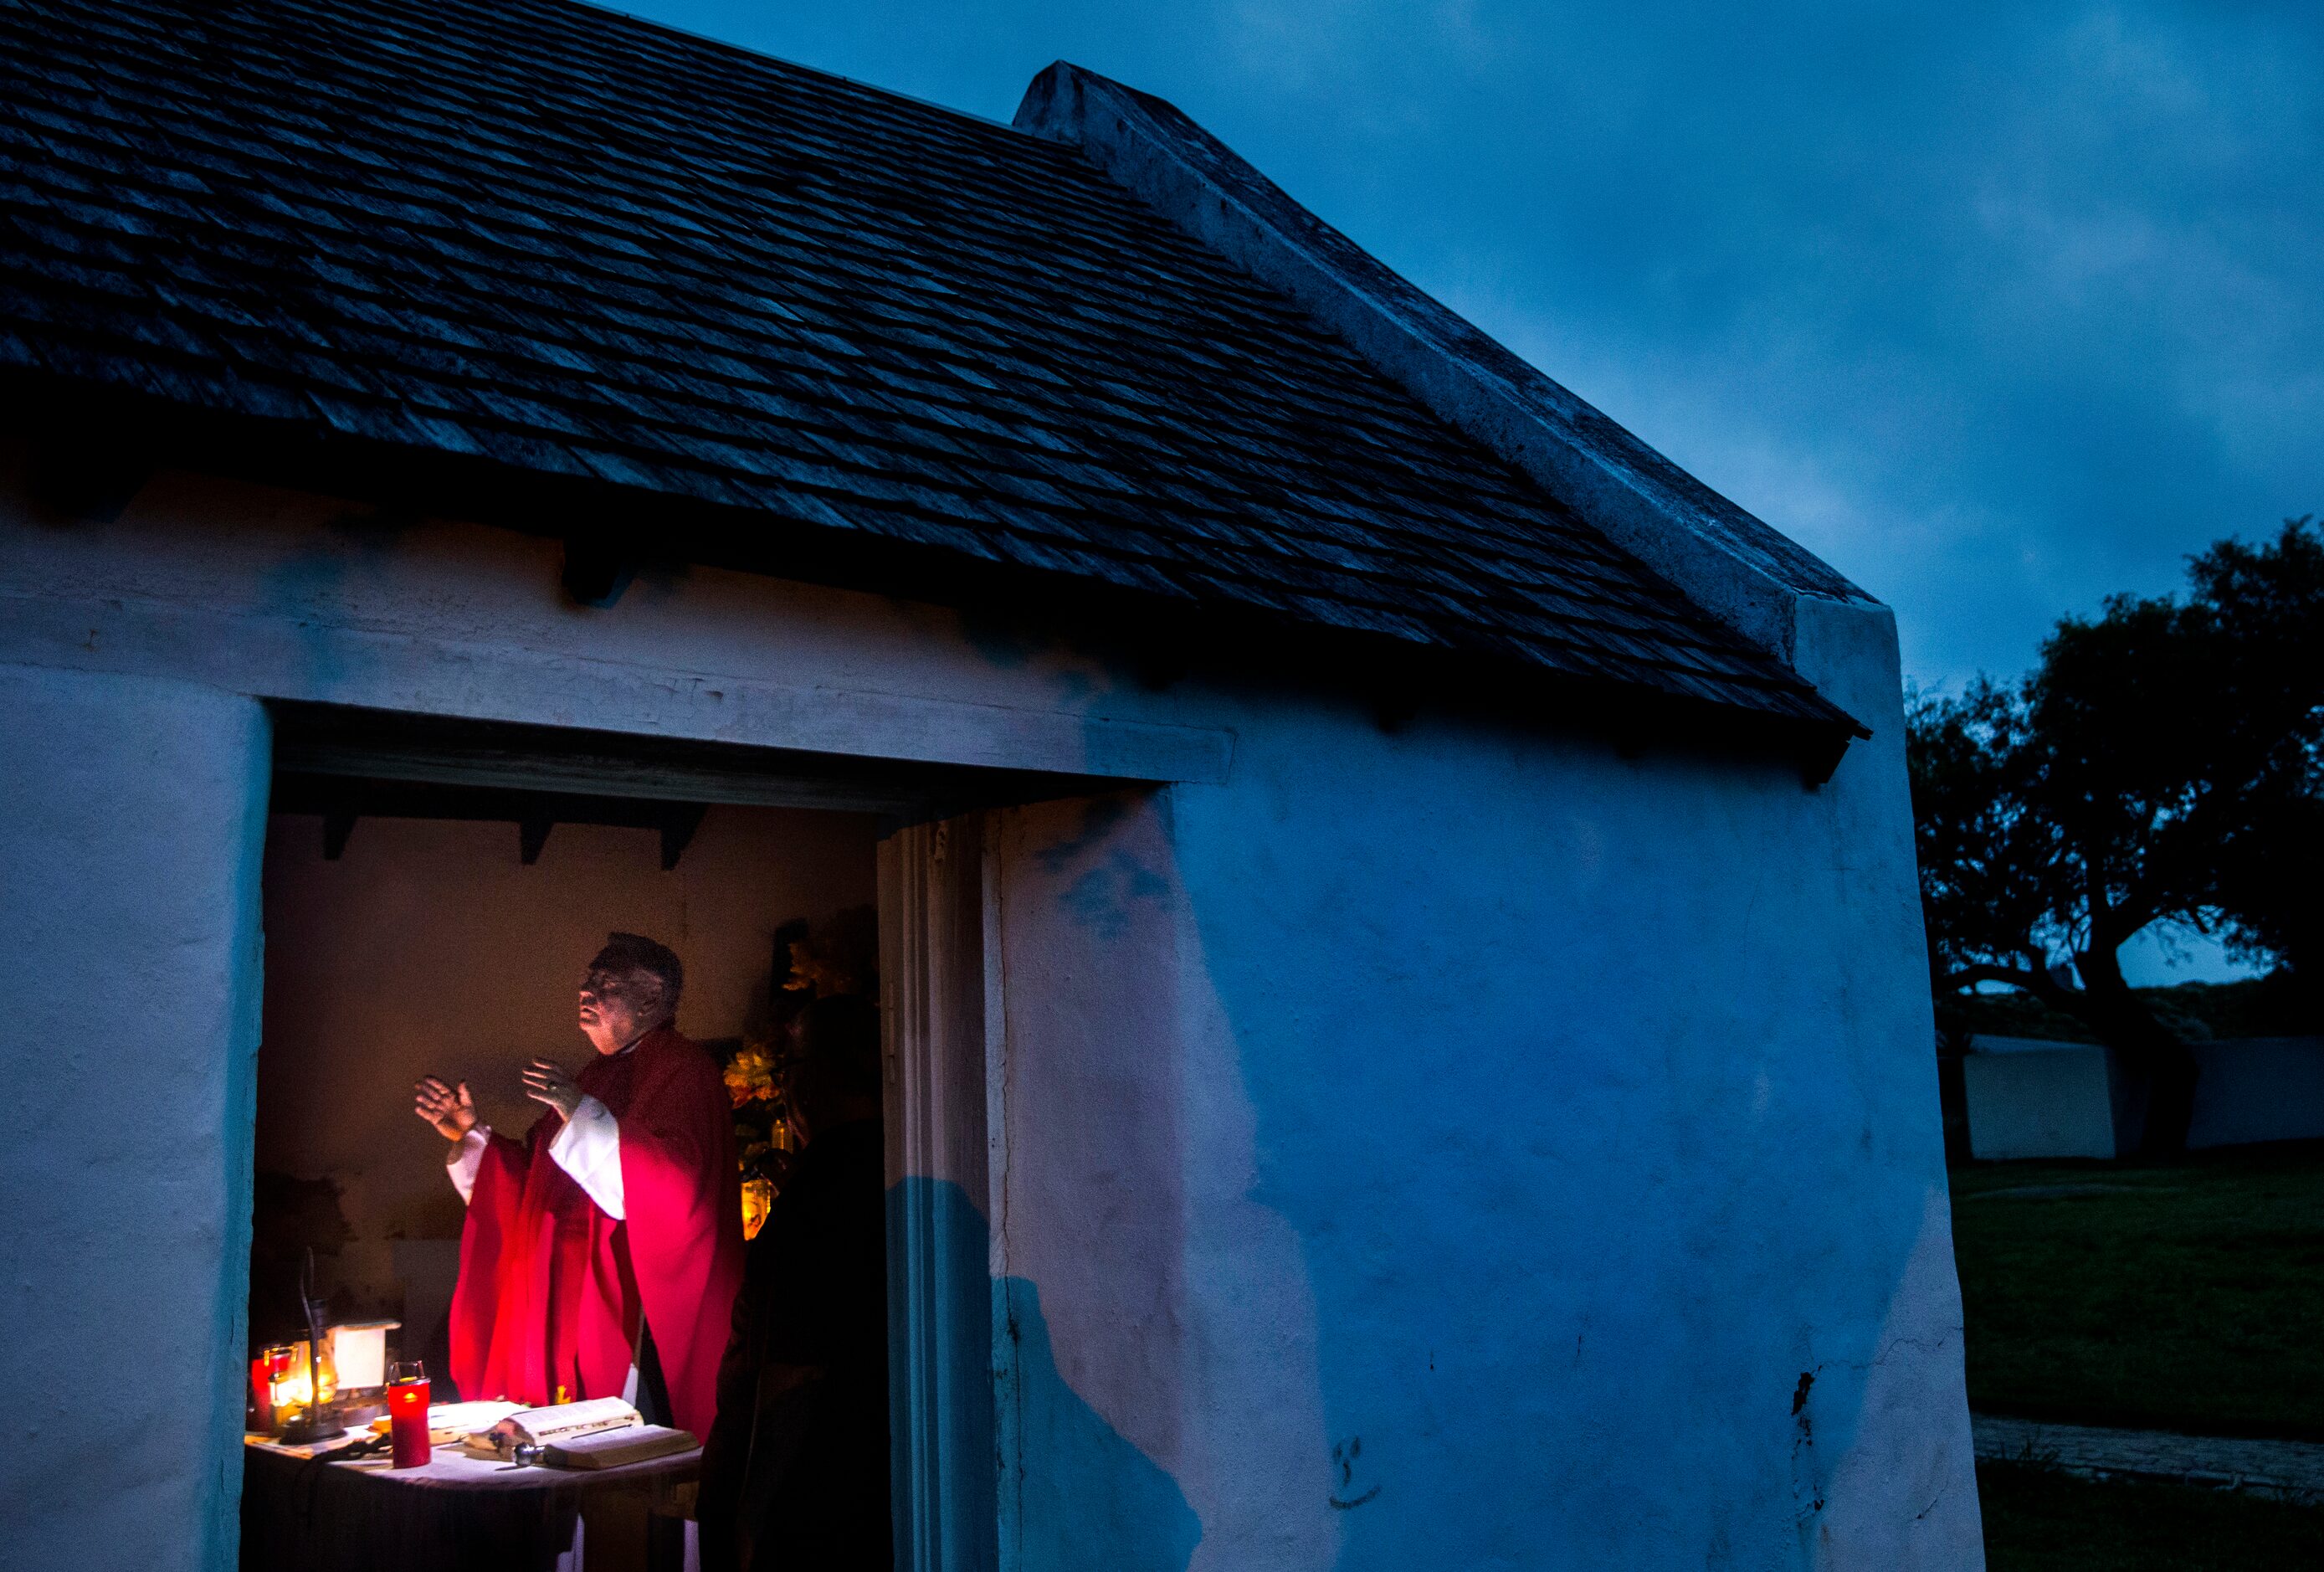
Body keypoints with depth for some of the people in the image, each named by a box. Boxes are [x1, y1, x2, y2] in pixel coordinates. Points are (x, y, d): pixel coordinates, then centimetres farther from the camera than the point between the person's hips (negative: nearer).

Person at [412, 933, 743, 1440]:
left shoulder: (685, 1071, -7)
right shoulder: (599, 1075, 18)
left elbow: (674, 1183, -22)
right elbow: (534, 1184, 22)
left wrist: (583, 1115, -23)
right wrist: (470, 1135, 11)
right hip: (574, 1310, 8)